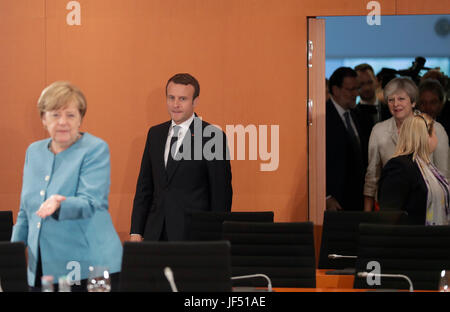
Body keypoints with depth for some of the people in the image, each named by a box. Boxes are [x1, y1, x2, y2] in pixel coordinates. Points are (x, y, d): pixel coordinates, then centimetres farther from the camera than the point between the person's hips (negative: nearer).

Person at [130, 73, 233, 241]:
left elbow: (222, 194, -4)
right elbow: (144, 187, 16)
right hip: (155, 234, 5)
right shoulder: (155, 134, 13)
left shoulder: (213, 137, -5)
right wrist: (136, 232, 10)